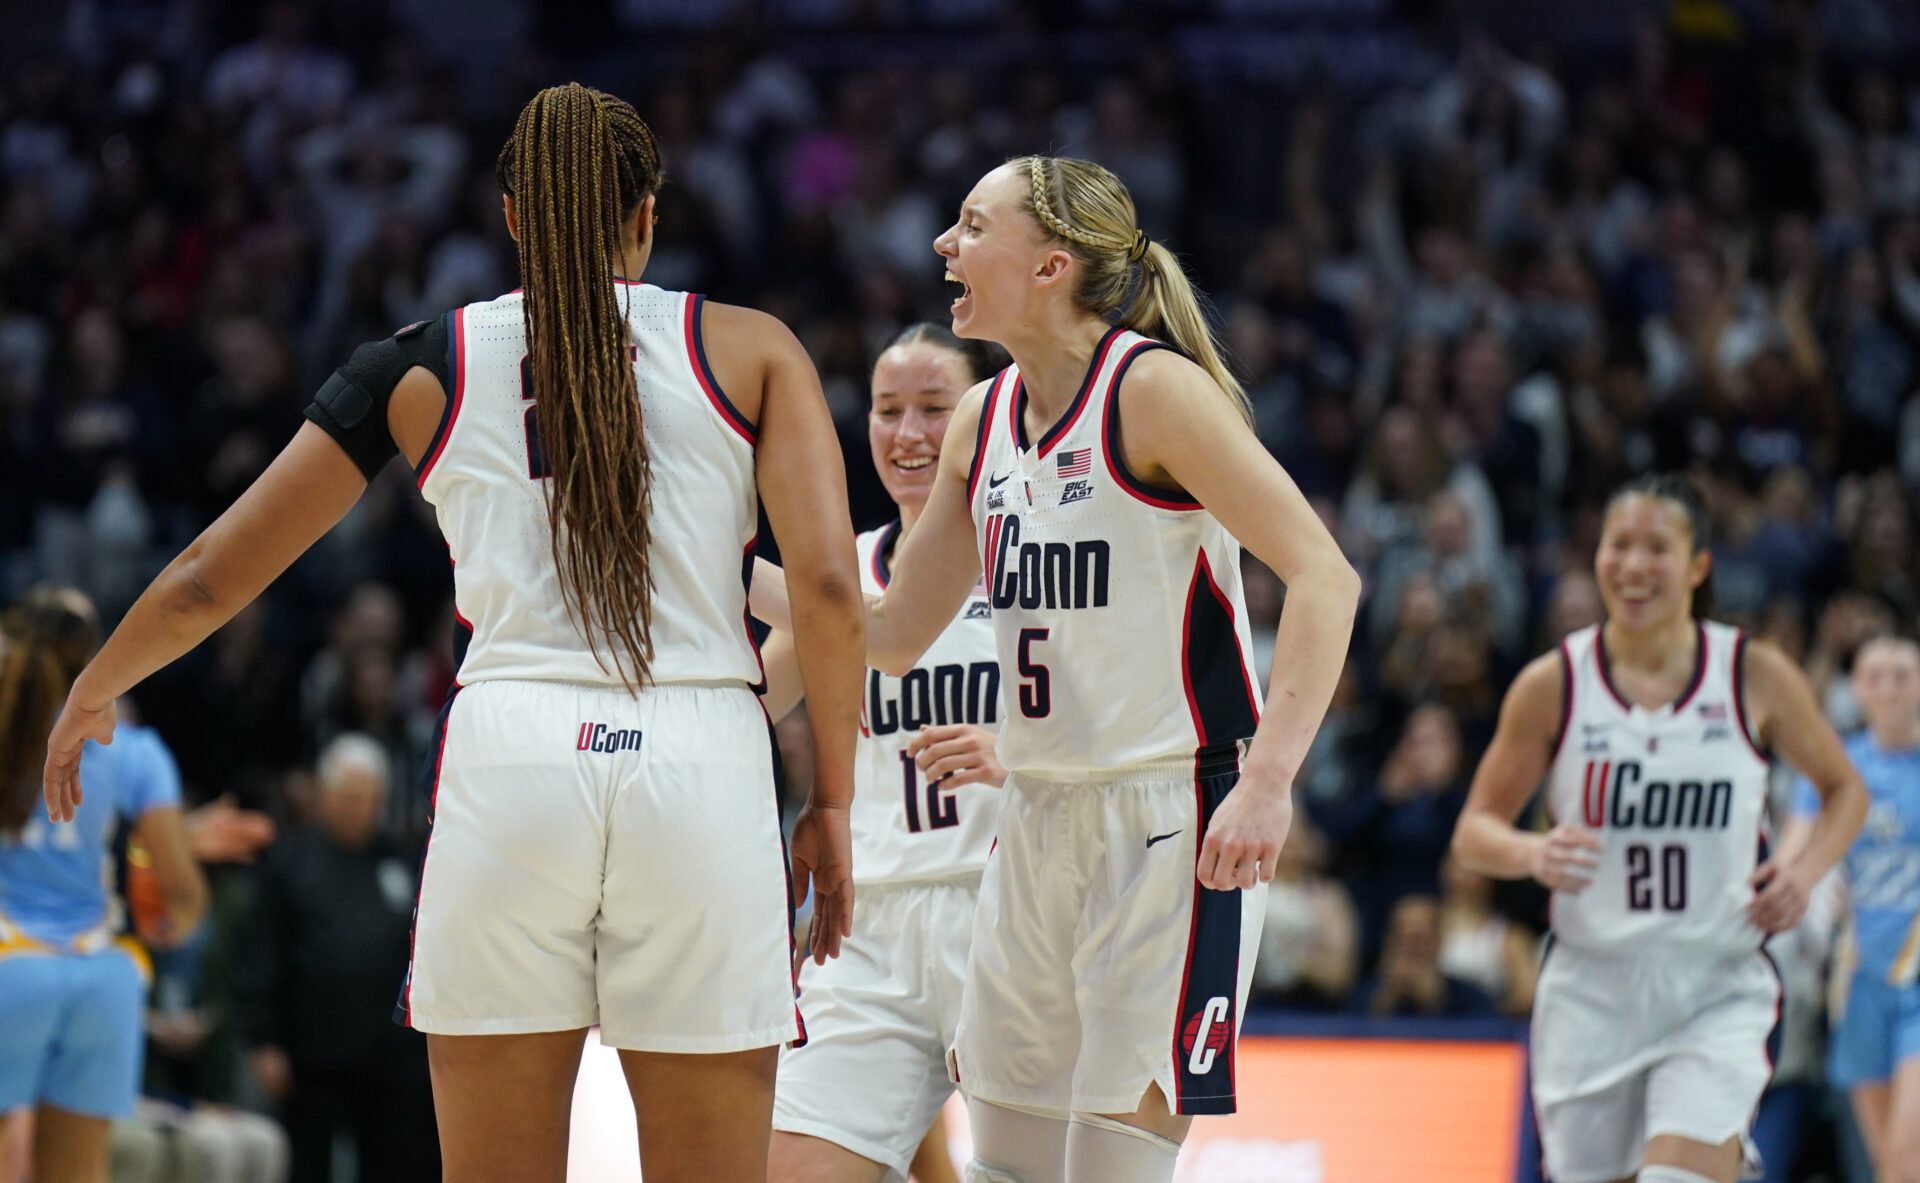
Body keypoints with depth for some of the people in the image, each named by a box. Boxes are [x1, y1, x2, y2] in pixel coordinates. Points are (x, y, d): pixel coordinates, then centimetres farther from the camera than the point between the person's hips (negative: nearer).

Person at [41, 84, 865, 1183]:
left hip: (508, 761, 1)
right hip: (702, 764, -1)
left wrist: (90, 698, 35)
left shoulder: (423, 366, 13)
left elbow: (207, 581, 18)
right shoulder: (749, 348, 9)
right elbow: (828, 583, -3)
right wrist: (832, 799, 6)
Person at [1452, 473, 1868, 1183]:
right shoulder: (1552, 686, -2)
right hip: (1591, 989, 2)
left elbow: (1843, 791, 13)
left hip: (1718, 992, -2)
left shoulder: (1756, 676, -2)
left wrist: (1806, 870, -7)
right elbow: (1475, 832, 4)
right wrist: (1533, 854, -18)